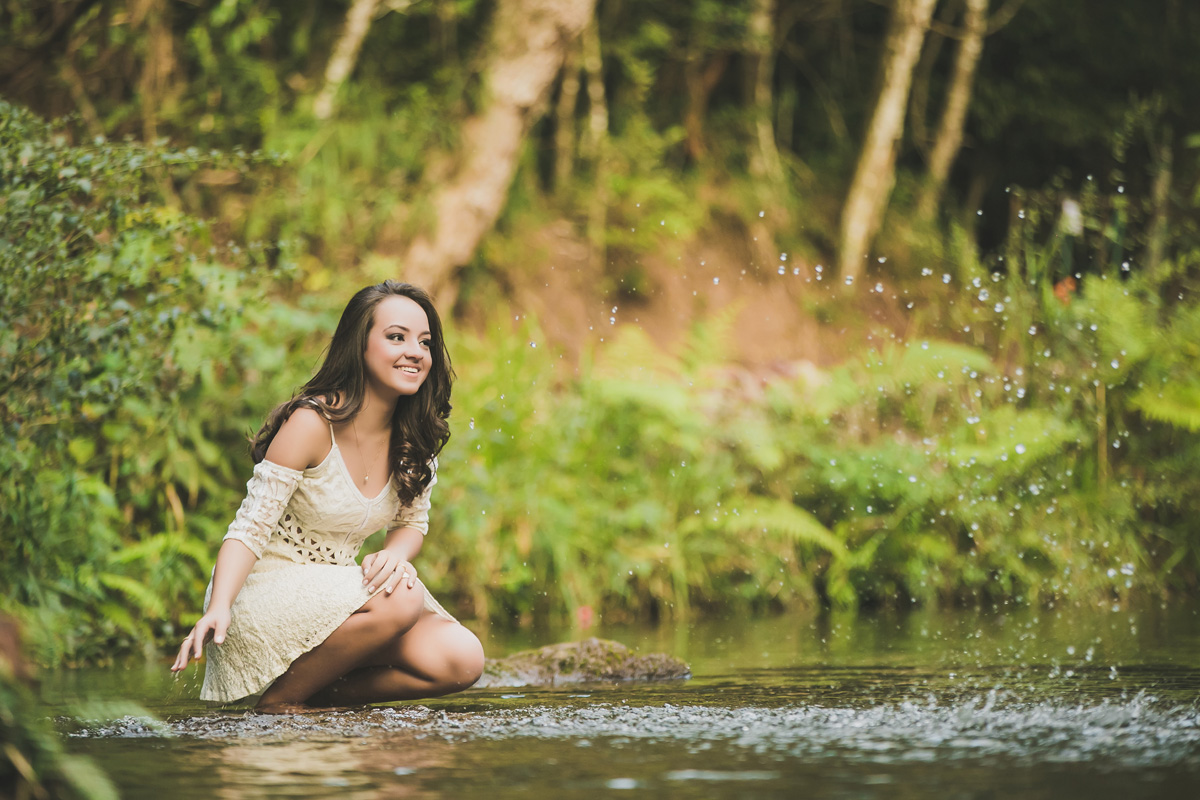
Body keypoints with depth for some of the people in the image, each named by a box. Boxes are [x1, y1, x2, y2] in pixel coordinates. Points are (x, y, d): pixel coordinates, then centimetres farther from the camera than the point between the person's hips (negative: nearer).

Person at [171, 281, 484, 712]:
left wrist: (396, 555, -11)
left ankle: (316, 694, 1)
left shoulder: (414, 441, 1)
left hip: (334, 591, 6)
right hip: (263, 591, -6)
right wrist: (218, 608, -34)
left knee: (461, 661, -15)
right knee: (399, 602, -32)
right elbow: (249, 531, -17)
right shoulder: (310, 424, -18)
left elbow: (412, 523, 14)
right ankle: (278, 700, -12)